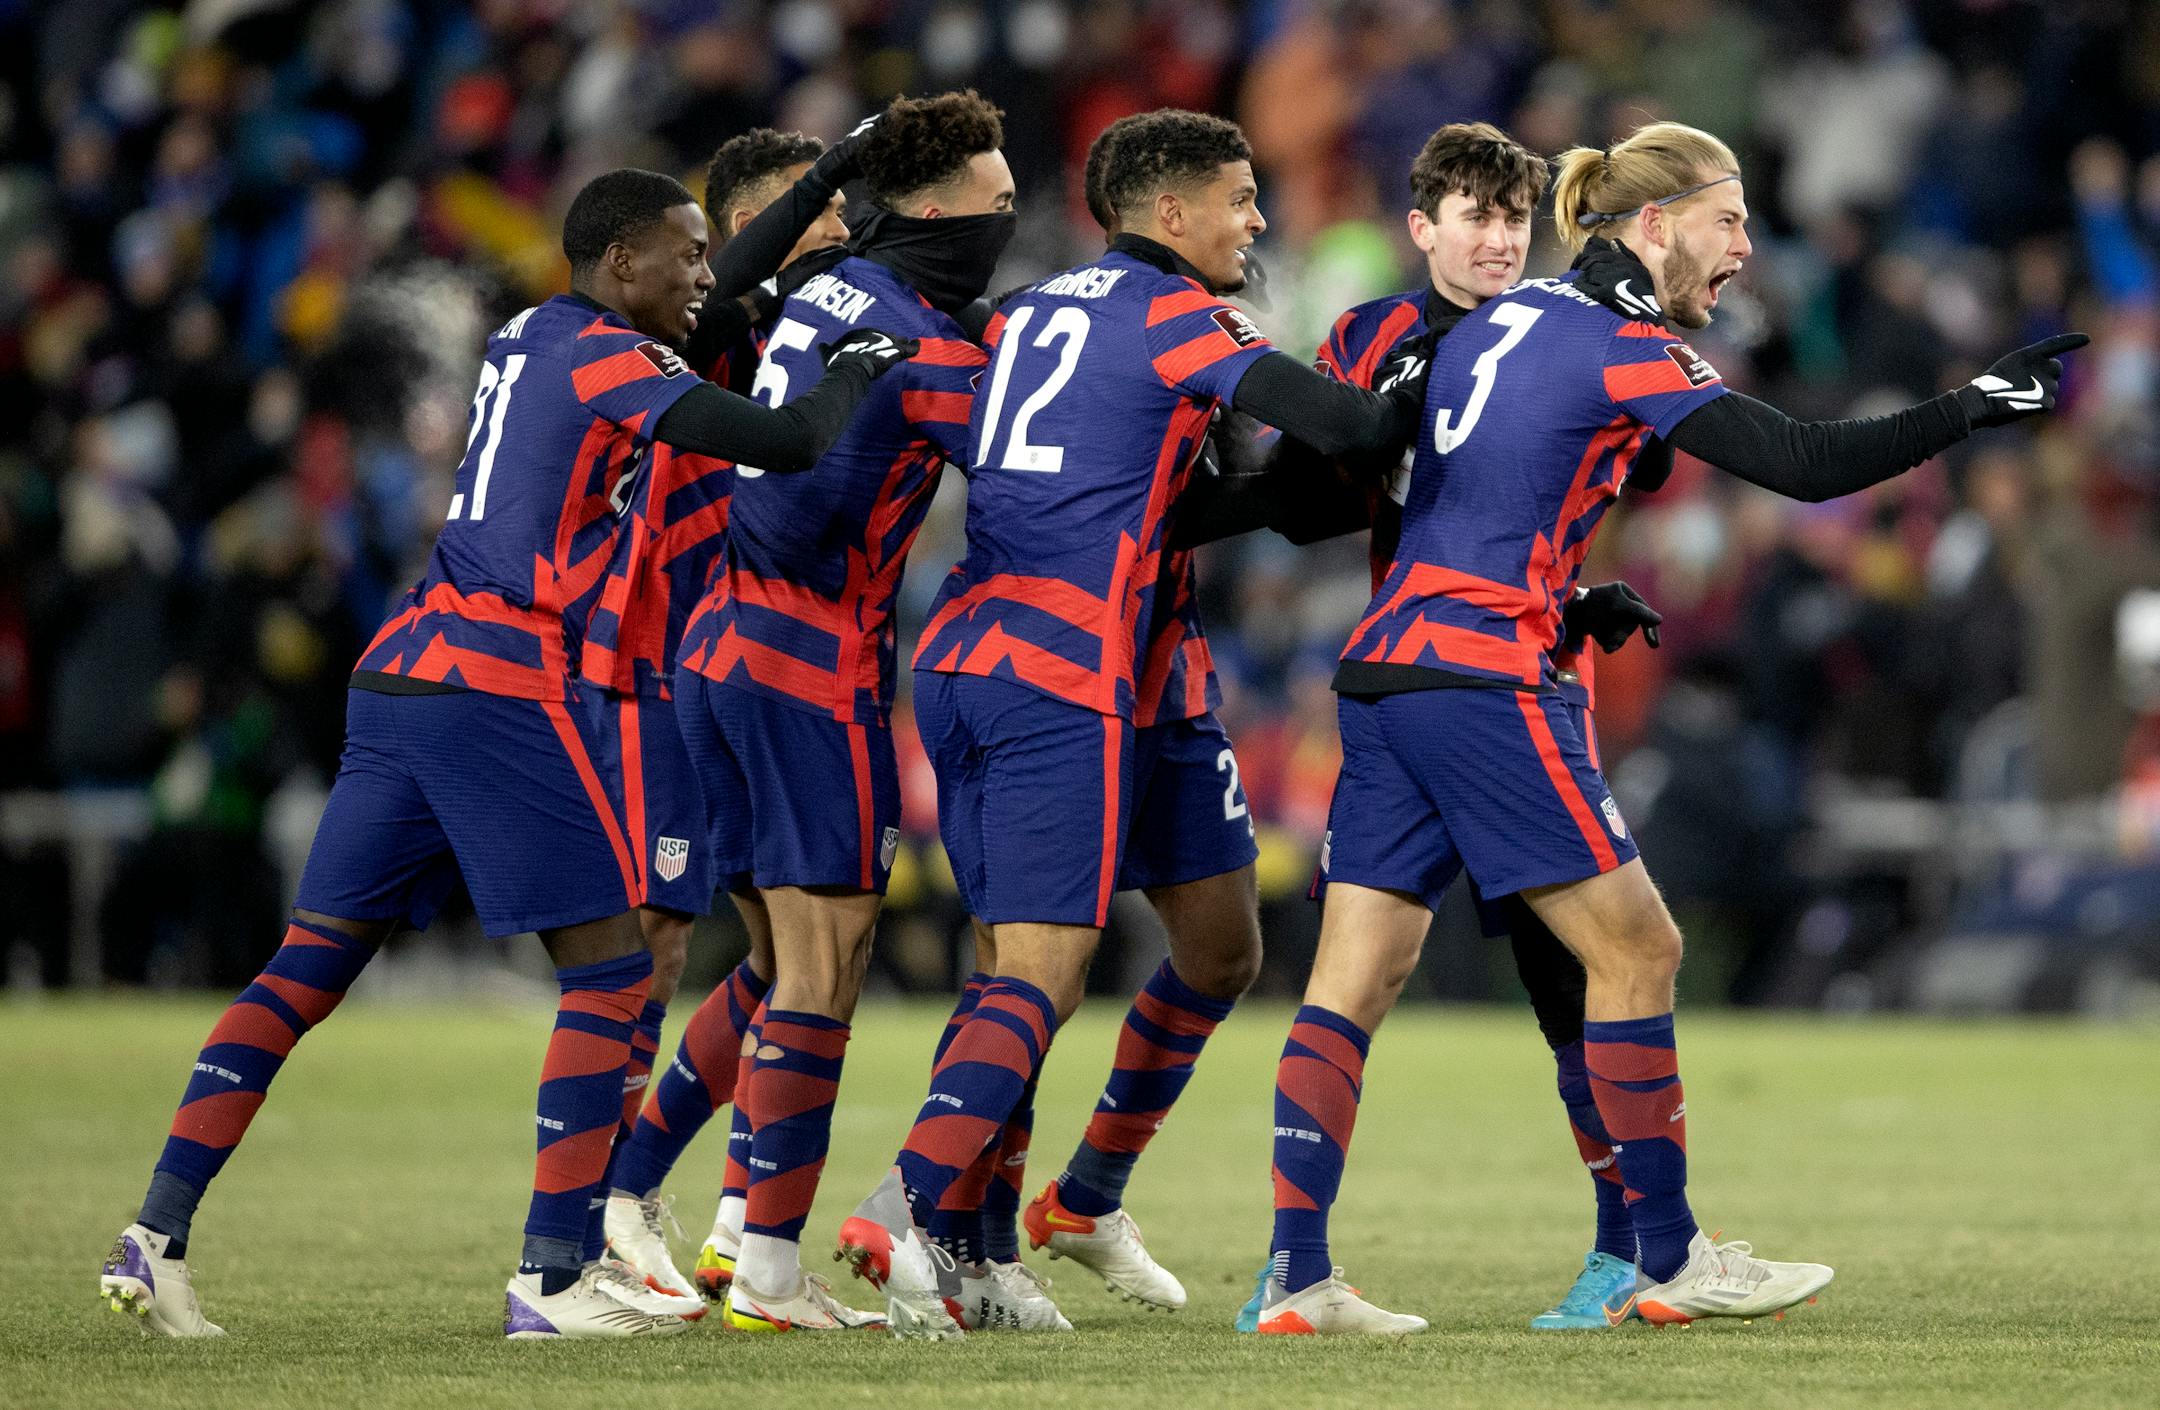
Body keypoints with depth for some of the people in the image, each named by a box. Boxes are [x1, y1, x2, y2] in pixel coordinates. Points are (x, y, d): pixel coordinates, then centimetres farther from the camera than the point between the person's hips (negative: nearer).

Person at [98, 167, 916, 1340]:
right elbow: (788, 445, -13)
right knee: (611, 970, -1)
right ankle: (551, 1278, -5)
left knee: (310, 964, 8)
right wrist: (861, 366, 7)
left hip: (397, 673, 9)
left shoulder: (526, 339, 19)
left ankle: (157, 1235, 2)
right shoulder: (610, 362, -7)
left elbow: (687, 326, 36)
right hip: (498, 686, -9)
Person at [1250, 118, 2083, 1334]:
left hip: (1385, 669, 9)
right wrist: (1974, 409, -11)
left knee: (1354, 979, 4)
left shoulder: (1510, 316, 17)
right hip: (1485, 674, -9)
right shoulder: (1624, 348, -8)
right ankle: (1671, 1261, 6)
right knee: (1635, 951, 1)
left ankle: (1297, 1276, -1)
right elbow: (1804, 465, -16)